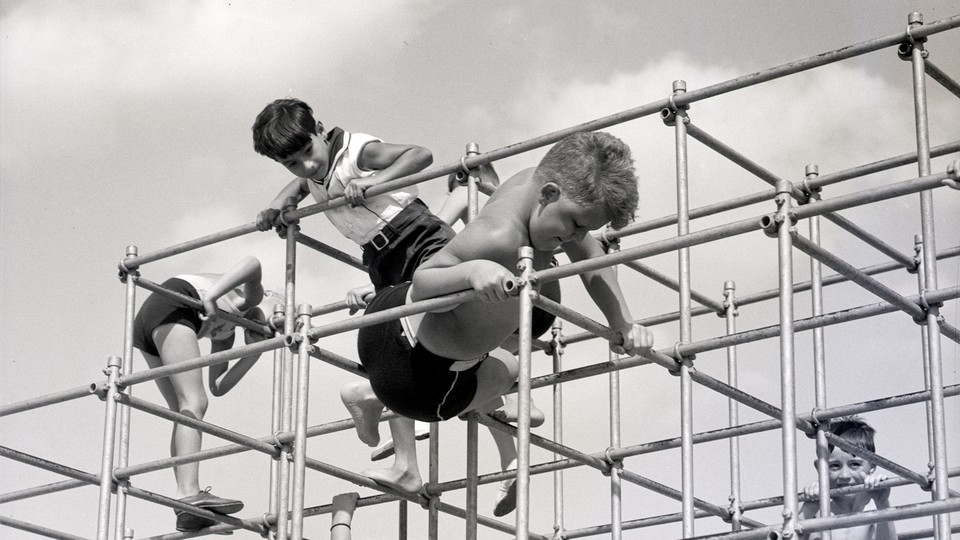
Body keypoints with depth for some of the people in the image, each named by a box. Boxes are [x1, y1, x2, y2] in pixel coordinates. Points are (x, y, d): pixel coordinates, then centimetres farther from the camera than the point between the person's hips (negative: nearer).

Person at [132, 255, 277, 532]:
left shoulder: (225, 333, 34)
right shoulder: (252, 293, 14)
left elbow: (217, 387, 21)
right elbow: (252, 263, -13)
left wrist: (254, 353, 19)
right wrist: (210, 298, -21)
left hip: (144, 322, 9)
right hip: (170, 308, -9)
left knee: (184, 412, 5)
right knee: (193, 404, -18)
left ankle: (189, 510, -6)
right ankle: (189, 493, -35)